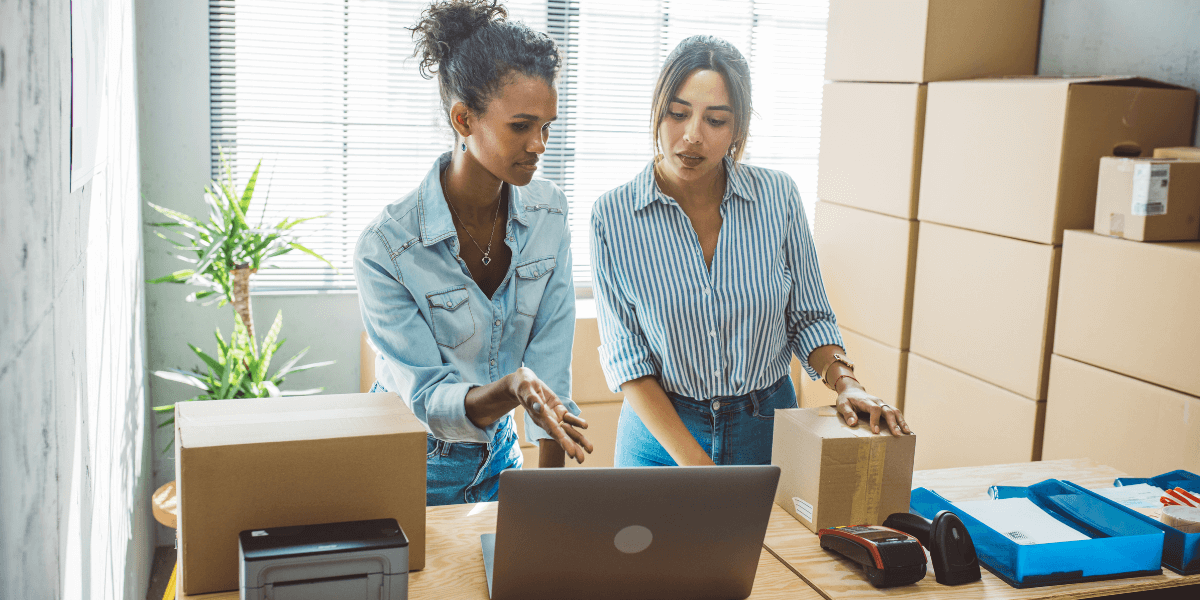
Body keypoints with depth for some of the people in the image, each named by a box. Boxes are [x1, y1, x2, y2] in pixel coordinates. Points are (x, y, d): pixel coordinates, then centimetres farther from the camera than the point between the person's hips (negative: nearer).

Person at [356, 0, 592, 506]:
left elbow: (550, 356, -10)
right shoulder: (385, 249, -25)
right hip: (415, 464, -4)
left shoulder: (548, 213, -10)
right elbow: (426, 398, -22)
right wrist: (510, 389, -42)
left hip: (497, 453, 5)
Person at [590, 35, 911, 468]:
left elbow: (808, 317, 3)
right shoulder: (613, 216, -12)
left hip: (769, 430, 2)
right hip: (661, 430, -1)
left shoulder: (778, 197, -7)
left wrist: (846, 383, -16)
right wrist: (696, 465, -20)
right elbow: (626, 358, -13)